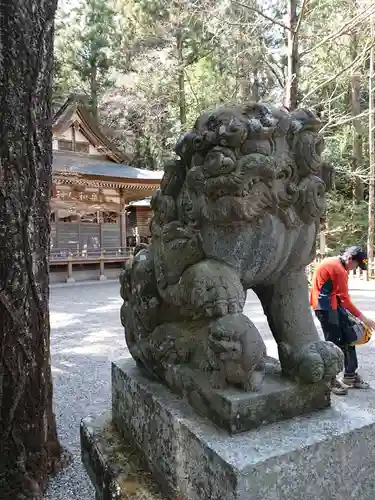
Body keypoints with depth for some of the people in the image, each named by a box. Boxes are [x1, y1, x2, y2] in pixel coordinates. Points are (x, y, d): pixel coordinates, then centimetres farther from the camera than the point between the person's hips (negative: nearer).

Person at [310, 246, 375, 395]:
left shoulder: (333, 263, 12)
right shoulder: (339, 269, -19)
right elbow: (345, 299, -18)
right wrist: (363, 318, -12)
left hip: (332, 303, 11)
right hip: (325, 306, -11)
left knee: (346, 337, 12)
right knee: (333, 342, -6)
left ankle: (350, 375, 20)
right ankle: (330, 380, 4)